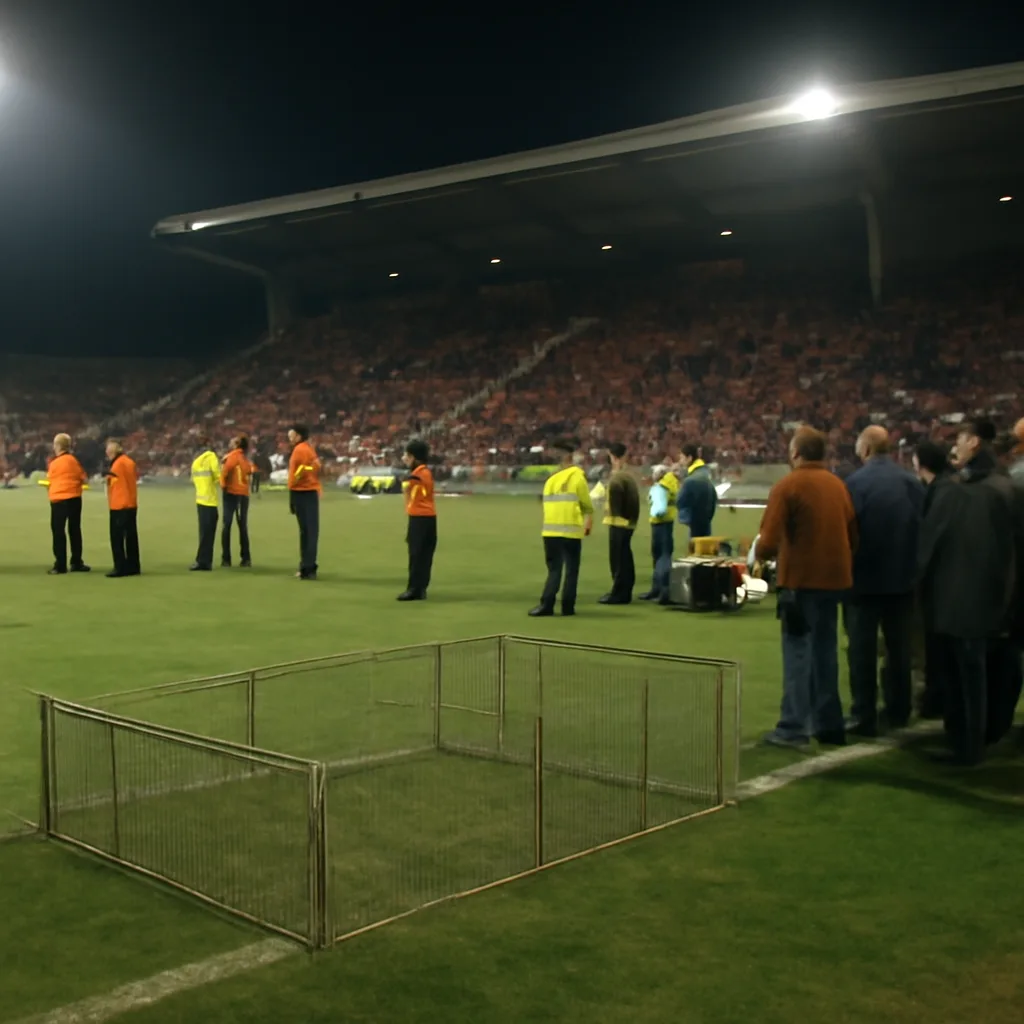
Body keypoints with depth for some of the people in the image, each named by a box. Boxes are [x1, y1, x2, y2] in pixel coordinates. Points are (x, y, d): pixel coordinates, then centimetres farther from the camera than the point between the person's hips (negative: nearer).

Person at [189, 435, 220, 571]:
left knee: (205, 532, 11)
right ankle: (202, 561, -6)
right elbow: (218, 475, -10)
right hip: (209, 499, -7)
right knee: (207, 532, -5)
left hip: (200, 499, 7)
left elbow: (194, 479, 15)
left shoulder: (196, 459, 15)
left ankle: (203, 561, 12)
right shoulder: (210, 456, -6)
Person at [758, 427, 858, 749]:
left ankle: (794, 726, -2)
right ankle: (828, 723, 22)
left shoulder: (788, 486, -12)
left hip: (801, 579, -6)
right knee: (825, 650, 16)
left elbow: (768, 543, -17)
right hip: (834, 577, 6)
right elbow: (852, 537, 8)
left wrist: (761, 553, 4)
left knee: (797, 652, 0)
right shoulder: (838, 485, 7)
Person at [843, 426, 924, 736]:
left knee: (862, 649, 2)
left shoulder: (855, 483, -14)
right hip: (903, 577, 4)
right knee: (899, 647, 16)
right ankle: (897, 711, 25)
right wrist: (913, 565, 17)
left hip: (864, 577, -4)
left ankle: (864, 716, 2)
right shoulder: (913, 483, 0)